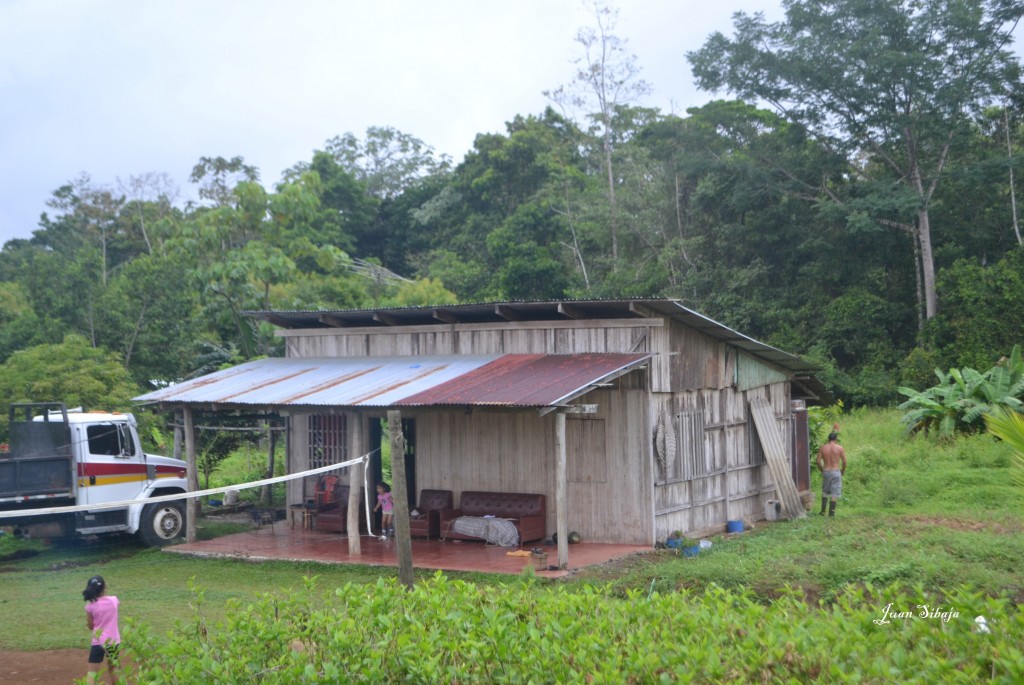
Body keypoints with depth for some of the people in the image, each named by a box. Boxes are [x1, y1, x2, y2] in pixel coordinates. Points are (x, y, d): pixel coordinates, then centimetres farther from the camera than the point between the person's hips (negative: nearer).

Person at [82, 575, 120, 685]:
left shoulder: (90, 606, -10)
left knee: (92, 672, -1)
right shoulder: (113, 600, -5)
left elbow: (90, 626, -1)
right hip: (114, 641, 3)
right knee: (112, 668, 23)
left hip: (99, 642, -3)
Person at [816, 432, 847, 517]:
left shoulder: (823, 448, 0)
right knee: (834, 493, 4)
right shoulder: (839, 448, -5)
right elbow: (844, 462, -6)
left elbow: (818, 461, -2)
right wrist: (843, 471, 11)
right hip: (836, 472, -2)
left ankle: (823, 511, 15)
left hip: (826, 472, 2)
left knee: (825, 492, 17)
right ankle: (831, 512, 4)